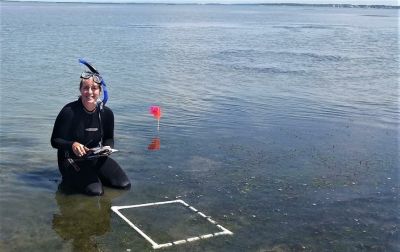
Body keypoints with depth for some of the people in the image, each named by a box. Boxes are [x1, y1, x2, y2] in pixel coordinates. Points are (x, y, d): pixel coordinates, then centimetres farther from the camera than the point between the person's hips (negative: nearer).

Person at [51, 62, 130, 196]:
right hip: (72, 159, -5)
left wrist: (107, 147, -14)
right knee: (96, 191, -25)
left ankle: (93, 175, 17)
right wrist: (72, 145, -32)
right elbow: (55, 141, -12)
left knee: (124, 184, -7)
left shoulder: (106, 113, -6)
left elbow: (109, 138, 9)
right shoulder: (69, 111, -19)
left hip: (96, 157, 5)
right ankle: (70, 179, 6)